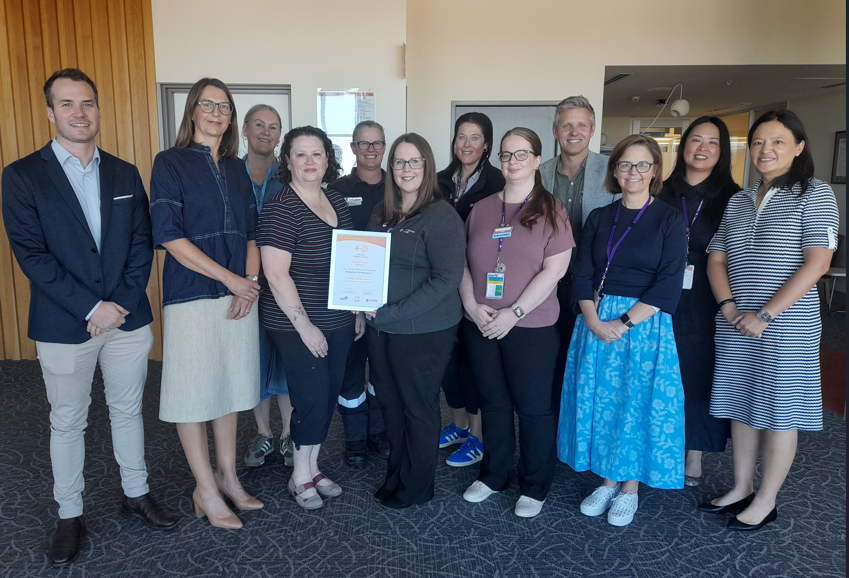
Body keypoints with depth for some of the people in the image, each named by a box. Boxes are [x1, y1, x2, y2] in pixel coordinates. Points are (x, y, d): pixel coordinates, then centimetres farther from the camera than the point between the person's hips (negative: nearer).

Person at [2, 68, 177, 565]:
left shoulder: (126, 174, 6)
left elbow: (142, 243, 2)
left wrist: (122, 303, -10)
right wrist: (91, 307, -17)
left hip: (128, 319, 3)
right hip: (64, 327, -2)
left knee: (128, 410, 16)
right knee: (67, 422, 12)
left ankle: (136, 492, 35)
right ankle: (70, 515, 29)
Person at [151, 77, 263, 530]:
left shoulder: (237, 168, 12)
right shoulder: (170, 163, -3)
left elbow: (251, 232, 11)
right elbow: (168, 235, -12)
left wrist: (249, 282, -6)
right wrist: (230, 278, -16)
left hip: (239, 294, 5)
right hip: (191, 295, -5)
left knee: (230, 385, 13)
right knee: (194, 390, 3)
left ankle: (227, 476, 28)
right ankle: (206, 491, 17)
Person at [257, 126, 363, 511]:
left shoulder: (337, 202, 8)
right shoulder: (281, 208, -14)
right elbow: (276, 274, -18)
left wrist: (358, 308, 12)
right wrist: (304, 325, -17)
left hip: (338, 321, 7)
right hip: (297, 325, -7)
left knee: (329, 395, 13)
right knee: (313, 397, 0)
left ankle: (311, 467, 31)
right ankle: (301, 476, 21)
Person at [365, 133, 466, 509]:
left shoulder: (441, 217, -13)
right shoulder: (382, 213, 8)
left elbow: (447, 279, -19)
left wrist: (393, 312, -20)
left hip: (424, 331, -6)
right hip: (380, 328, 7)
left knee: (418, 407, 9)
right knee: (390, 403, 17)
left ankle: (415, 487, 28)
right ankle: (396, 474, 38)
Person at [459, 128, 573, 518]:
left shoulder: (551, 211, -4)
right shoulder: (481, 210, 9)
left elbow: (554, 269, -11)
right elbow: (463, 263, 9)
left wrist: (514, 312, -16)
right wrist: (472, 305, -6)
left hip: (531, 327, -4)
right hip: (481, 325, 4)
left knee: (533, 407, 6)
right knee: (493, 403, 15)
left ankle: (535, 487, 24)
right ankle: (493, 476, 33)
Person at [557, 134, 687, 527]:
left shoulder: (669, 220, -2)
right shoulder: (599, 219, 8)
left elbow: (668, 287, -10)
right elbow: (582, 276, 2)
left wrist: (624, 323, -16)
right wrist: (594, 321, -13)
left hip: (645, 325, -3)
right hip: (596, 323, 3)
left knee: (638, 403, 5)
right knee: (599, 401, 9)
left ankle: (630, 487, 24)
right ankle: (607, 480, 27)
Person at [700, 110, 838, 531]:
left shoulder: (814, 195, -4)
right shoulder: (738, 201, 12)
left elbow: (817, 262, -13)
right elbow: (715, 260, 10)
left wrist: (766, 315, -17)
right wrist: (729, 305, -7)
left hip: (787, 324, -5)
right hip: (735, 324, 5)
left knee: (779, 409, 4)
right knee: (741, 405, 12)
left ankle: (765, 501, 18)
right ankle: (741, 489, 27)